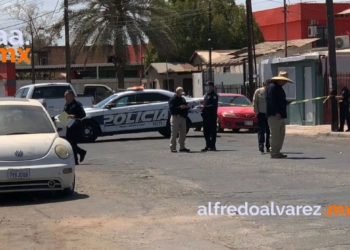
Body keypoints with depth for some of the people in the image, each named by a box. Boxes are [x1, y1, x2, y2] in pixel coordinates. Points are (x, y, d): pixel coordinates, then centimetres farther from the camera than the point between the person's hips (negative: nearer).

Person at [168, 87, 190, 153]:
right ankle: (172, 148, -5)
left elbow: (186, 106, 24)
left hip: (182, 118, 7)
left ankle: (182, 147, 16)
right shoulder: (172, 99, -3)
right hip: (175, 117, -7)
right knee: (174, 133, -7)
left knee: (183, 133, 9)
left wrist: (187, 107, 0)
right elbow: (172, 108, -15)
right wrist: (180, 107, -24)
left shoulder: (183, 99, 20)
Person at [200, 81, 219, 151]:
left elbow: (213, 105, -18)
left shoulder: (214, 95, -7)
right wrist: (202, 107, 6)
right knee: (206, 131, 9)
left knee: (212, 131, -6)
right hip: (206, 116, 9)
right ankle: (208, 145, 15)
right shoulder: (206, 95, 21)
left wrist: (204, 107, -21)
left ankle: (212, 146, -5)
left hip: (212, 116, -9)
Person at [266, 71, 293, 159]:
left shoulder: (279, 88, 21)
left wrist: (288, 102, 13)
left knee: (281, 134, 12)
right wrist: (276, 112, -25)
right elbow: (271, 101, -20)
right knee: (274, 134, -8)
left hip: (280, 115, 11)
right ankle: (273, 152, -5)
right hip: (274, 115, -10)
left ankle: (277, 151, 18)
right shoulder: (272, 87, -11)